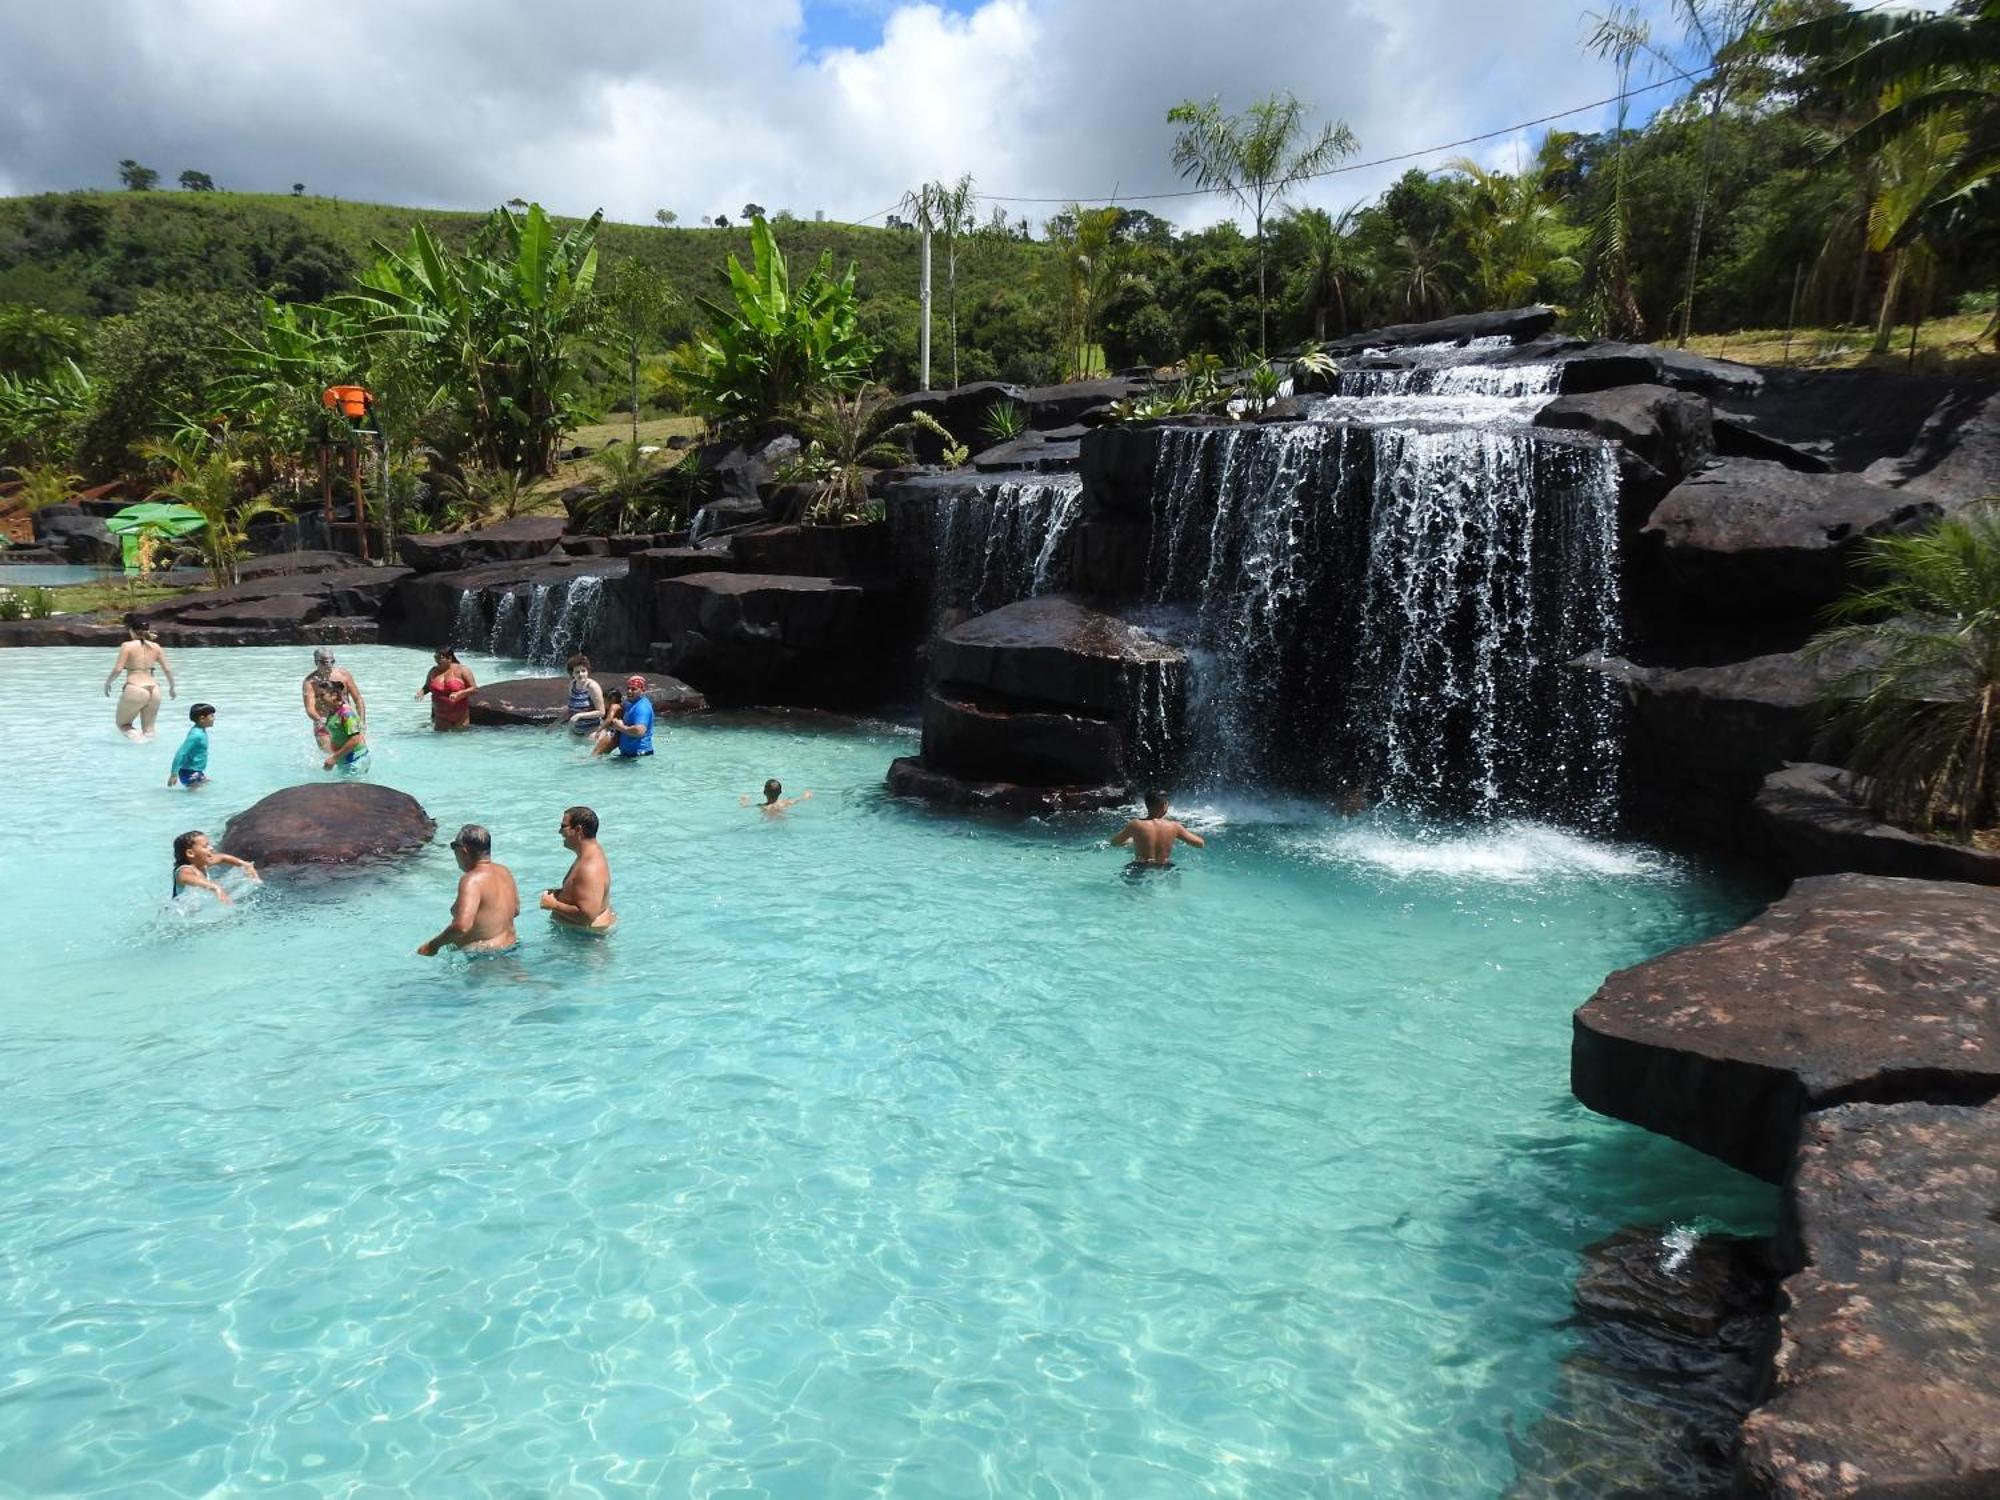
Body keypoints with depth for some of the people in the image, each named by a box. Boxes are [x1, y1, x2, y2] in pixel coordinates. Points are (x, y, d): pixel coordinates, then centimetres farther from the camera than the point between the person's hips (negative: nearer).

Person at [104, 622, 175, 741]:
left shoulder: (127, 646, -5)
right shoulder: (155, 646, 7)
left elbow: (117, 670, -9)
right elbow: (167, 670, 8)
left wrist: (107, 683, 8)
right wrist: (171, 687, 23)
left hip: (134, 690, -4)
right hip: (154, 691, 4)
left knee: (123, 724, 15)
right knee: (148, 729, 16)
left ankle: (137, 737, -13)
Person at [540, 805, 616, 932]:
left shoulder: (590, 869, -28)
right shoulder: (591, 855, 5)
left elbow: (587, 915, -33)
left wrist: (553, 905, -22)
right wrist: (560, 892, 6)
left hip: (590, 933, -10)